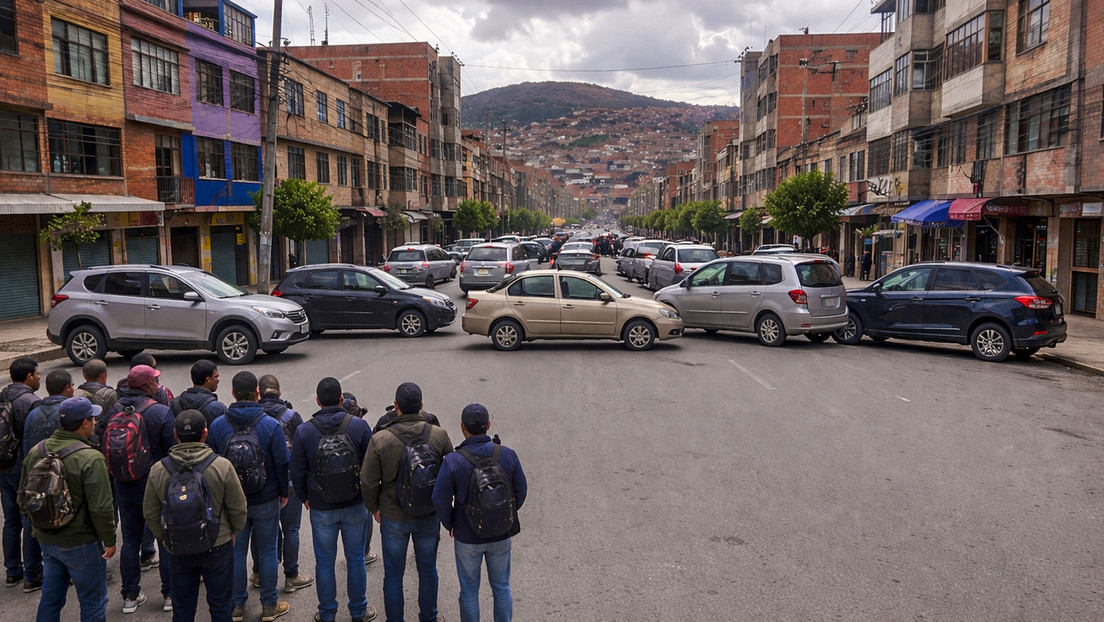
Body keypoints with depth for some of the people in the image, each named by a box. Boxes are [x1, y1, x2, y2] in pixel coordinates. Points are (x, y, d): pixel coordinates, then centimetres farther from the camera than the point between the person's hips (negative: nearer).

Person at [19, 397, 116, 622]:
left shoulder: (36, 452, 0)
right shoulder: (90, 459, -23)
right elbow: (100, 508, -23)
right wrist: (110, 540, -10)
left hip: (46, 539, 7)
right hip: (81, 544, -7)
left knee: (50, 599, 22)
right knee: (93, 603, 8)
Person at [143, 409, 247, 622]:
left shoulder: (158, 470, -10)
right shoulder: (222, 466, -17)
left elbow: (150, 513, 1)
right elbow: (238, 508, -9)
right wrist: (233, 531, 10)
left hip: (177, 550, 2)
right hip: (217, 547, -2)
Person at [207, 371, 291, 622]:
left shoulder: (217, 426, -9)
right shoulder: (271, 425, -15)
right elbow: (282, 463, -11)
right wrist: (284, 493, 4)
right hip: (266, 501, -2)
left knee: (236, 552, 14)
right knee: (267, 552, 11)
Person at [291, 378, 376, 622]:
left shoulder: (304, 431, -11)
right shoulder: (359, 426, -13)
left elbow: (298, 473, -3)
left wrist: (305, 497, 15)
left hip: (321, 509, 0)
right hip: (355, 506, 0)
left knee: (325, 562, 15)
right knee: (355, 559, 15)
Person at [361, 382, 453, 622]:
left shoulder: (380, 440, -18)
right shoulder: (440, 436, -14)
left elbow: (368, 482, -10)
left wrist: (374, 508, 8)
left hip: (393, 517, -1)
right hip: (430, 515, 2)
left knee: (394, 573, 16)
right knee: (428, 569, 20)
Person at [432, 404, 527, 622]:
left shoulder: (452, 462, -21)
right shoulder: (508, 455, -13)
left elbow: (440, 500, -14)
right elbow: (520, 492, -3)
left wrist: (450, 525, 5)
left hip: (467, 537, -2)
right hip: (501, 535, 2)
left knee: (469, 590, 17)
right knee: (502, 587, 20)